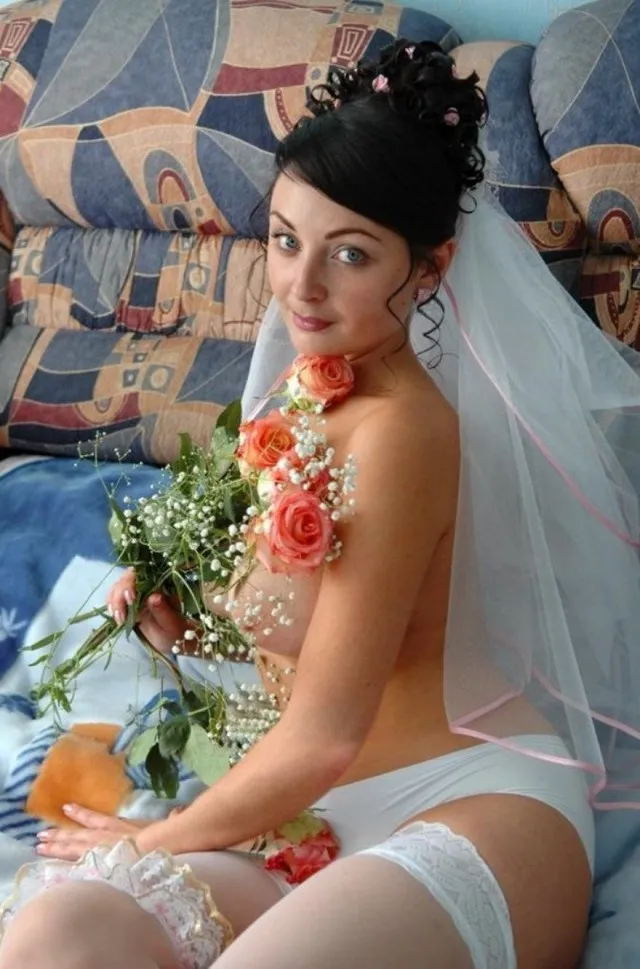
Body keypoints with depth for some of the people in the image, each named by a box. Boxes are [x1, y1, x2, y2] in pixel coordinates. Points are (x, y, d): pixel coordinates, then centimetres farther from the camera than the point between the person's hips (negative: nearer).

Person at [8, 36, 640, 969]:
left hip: (477, 806, -8)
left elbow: (327, 734, -13)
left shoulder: (398, 428, -16)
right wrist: (187, 617, 4)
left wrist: (156, 840, 1)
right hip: (327, 816, 8)